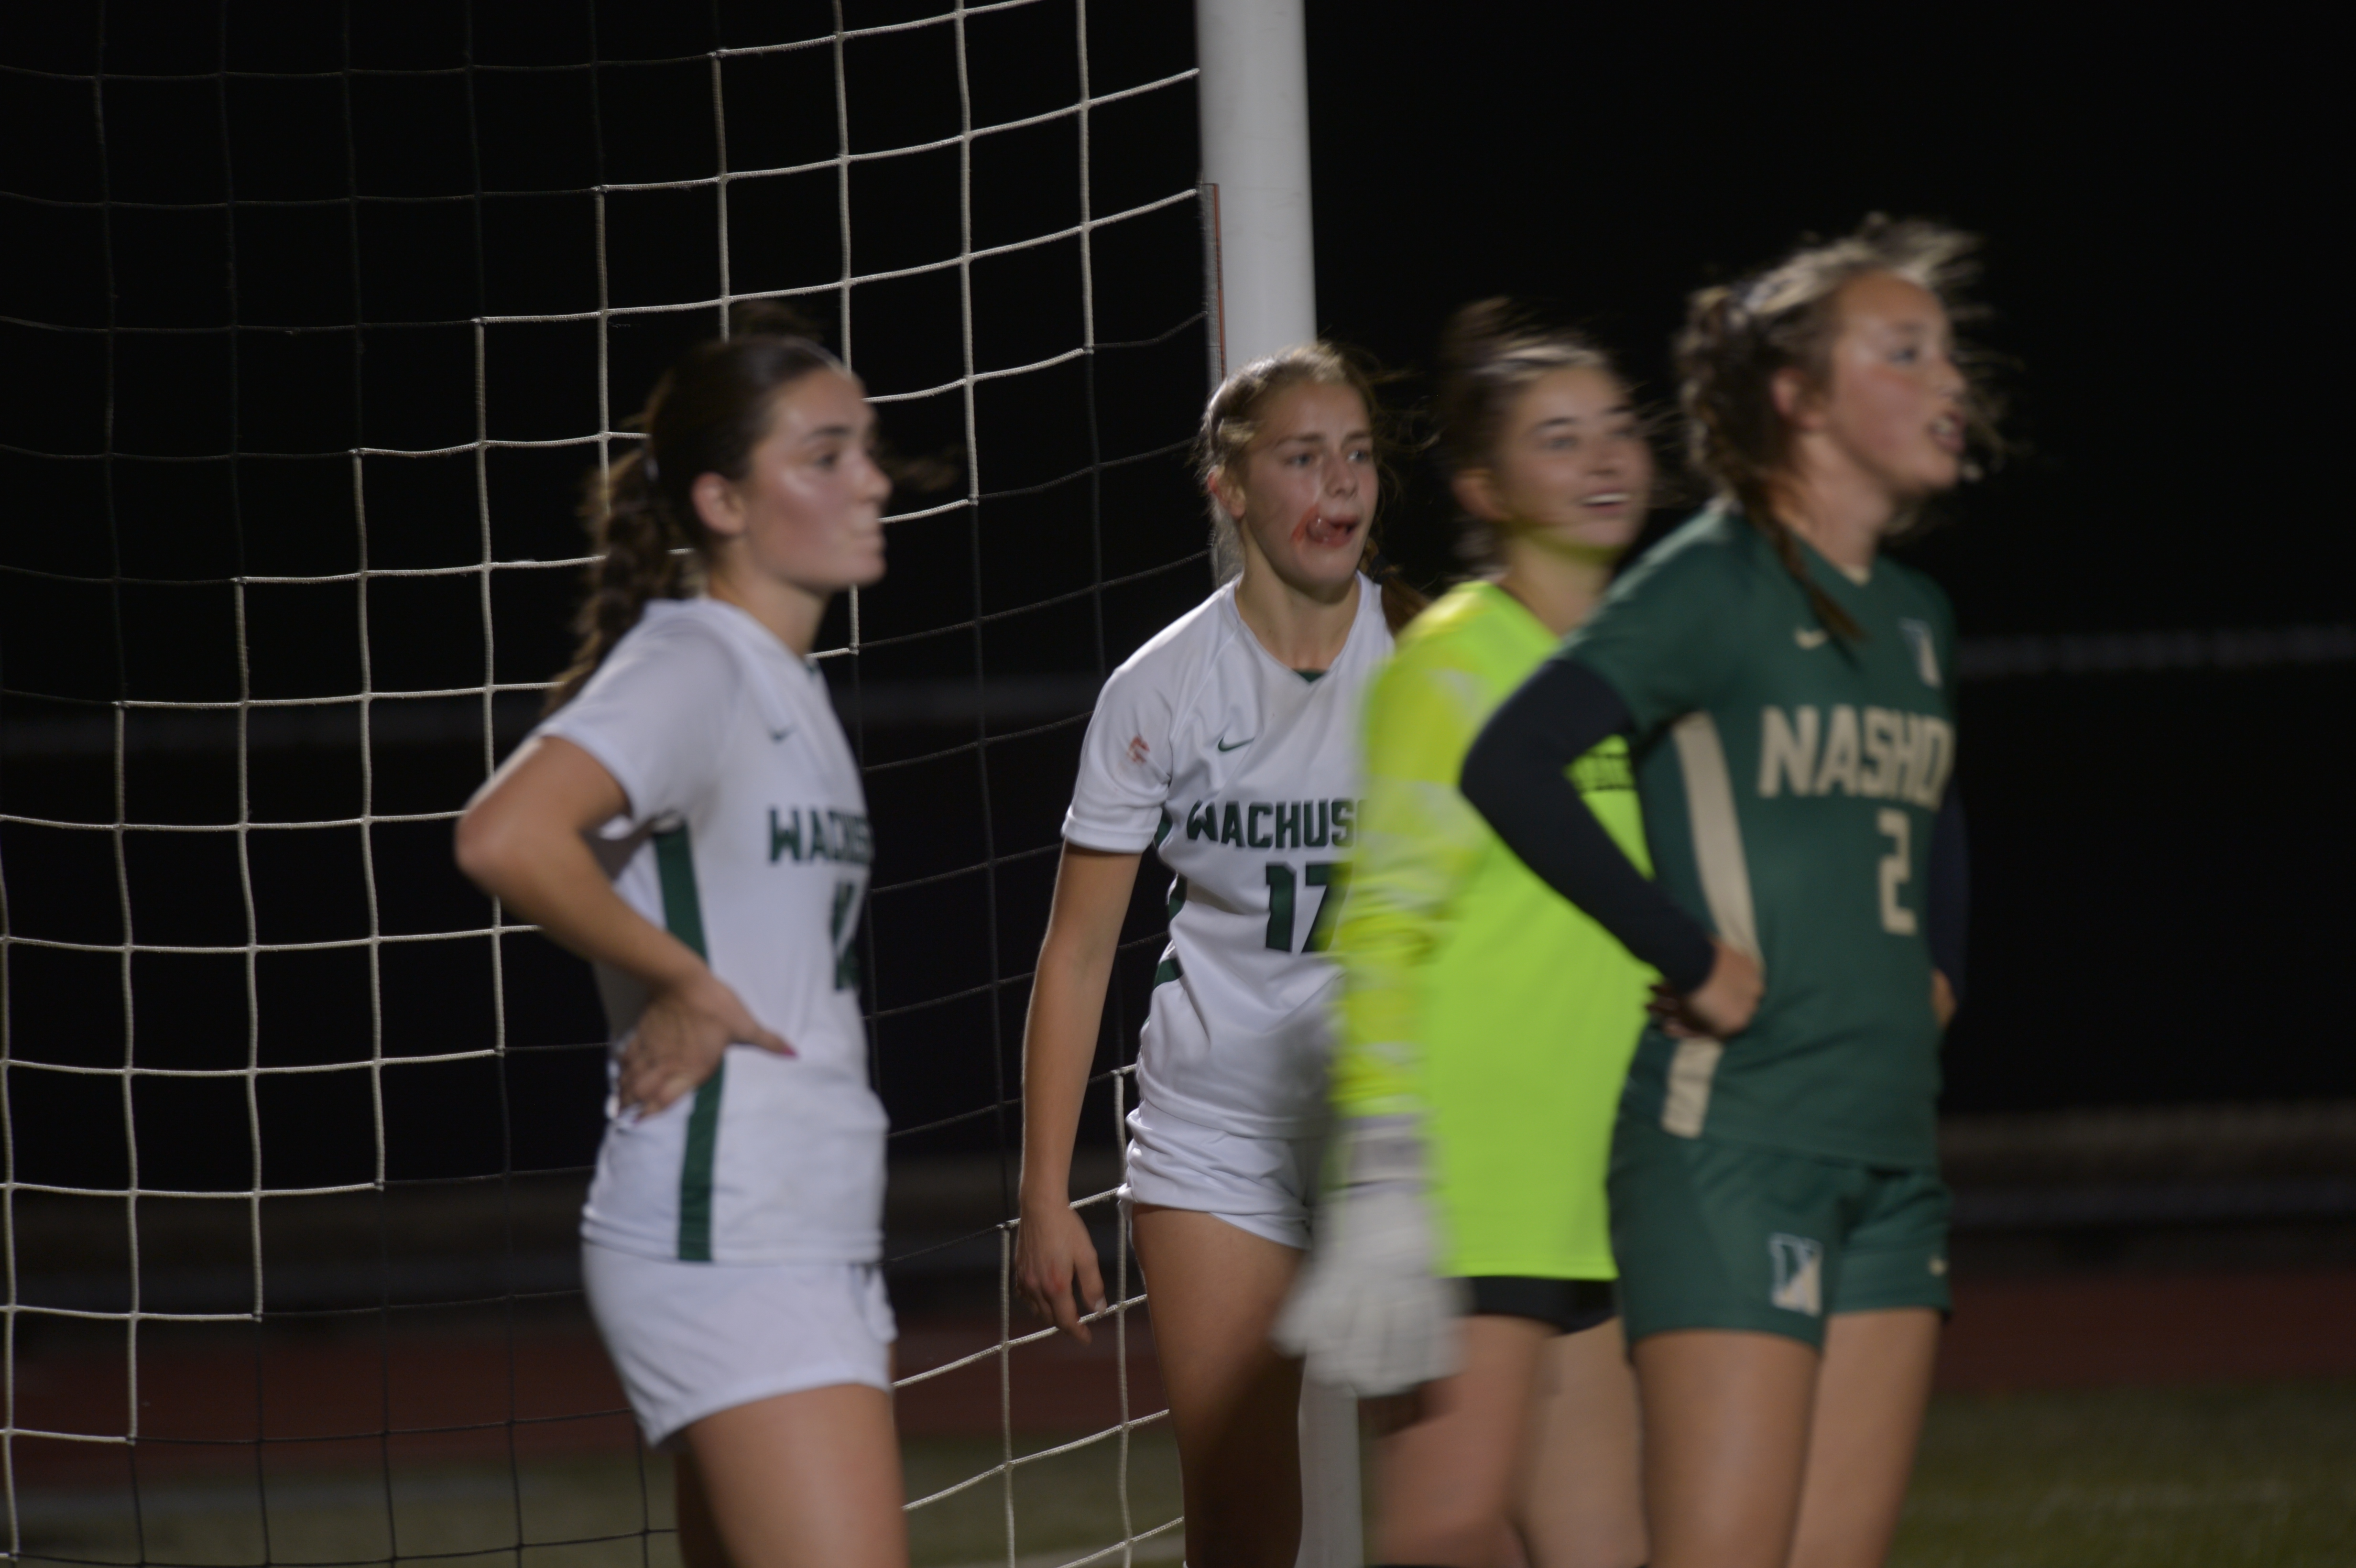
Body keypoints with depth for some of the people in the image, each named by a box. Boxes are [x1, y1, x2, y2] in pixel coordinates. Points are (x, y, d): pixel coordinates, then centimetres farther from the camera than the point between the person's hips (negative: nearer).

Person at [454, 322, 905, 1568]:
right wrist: (686, 983, -18)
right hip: (724, 1253, -10)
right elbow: (505, 840, -28)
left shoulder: (789, 684, 17)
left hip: (812, 1247, 10)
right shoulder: (689, 668, -12)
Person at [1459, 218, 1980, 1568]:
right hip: (1732, 1138, -8)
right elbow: (1511, 765, -20)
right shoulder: (1715, 585, -9)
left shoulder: (1917, 618, 15)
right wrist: (1693, 956, -17)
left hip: (1892, 1151, 8)